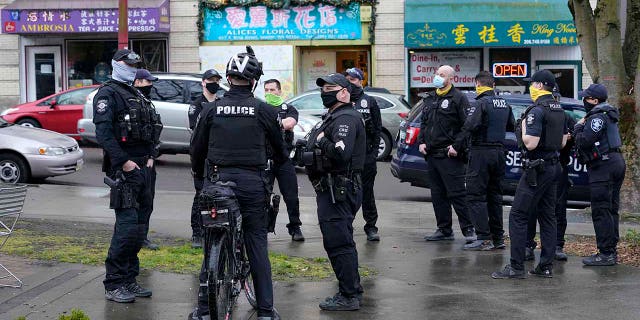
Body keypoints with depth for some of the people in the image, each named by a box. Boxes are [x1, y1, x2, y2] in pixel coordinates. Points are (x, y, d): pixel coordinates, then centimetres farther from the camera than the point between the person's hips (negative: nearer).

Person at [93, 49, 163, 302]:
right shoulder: (107, 94, -6)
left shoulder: (136, 96, 21)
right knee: (127, 226, -13)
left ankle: (129, 280, 17)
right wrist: (124, 162, -19)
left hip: (144, 168, 9)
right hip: (124, 169, -9)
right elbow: (103, 132, -16)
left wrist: (151, 156, 7)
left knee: (140, 226, 10)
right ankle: (113, 285, -8)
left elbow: (152, 128, 22)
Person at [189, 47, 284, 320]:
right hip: (253, 183, -1)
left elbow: (197, 148, 9)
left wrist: (198, 175, 27)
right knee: (256, 244, 5)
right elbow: (280, 151, 10)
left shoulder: (211, 109, 1)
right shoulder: (265, 111, -2)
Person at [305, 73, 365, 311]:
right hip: (332, 190, 11)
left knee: (338, 242, -10)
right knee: (340, 242, 17)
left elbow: (341, 153, -28)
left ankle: (348, 297, -8)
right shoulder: (333, 117, 20)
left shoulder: (346, 119, -15)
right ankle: (353, 290, 25)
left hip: (338, 191, -11)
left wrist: (321, 141, -16)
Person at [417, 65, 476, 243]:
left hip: (449, 155, -8)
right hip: (431, 154, 8)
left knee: (457, 194, -8)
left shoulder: (458, 98, -6)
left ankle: (469, 229, -4)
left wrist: (457, 146, -17)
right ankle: (444, 230, 19)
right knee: (437, 194, 11)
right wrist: (422, 142, 10)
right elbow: (424, 123, 25)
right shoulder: (429, 99, 17)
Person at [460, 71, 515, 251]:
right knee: (495, 195, 14)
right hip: (499, 151, 7)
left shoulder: (480, 103, -12)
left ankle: (484, 239, -10)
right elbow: (511, 127, 22)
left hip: (481, 152, -7)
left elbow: (469, 127, -23)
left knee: (475, 196, -4)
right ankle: (498, 237, 15)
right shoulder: (504, 104, 12)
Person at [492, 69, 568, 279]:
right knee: (547, 216, 11)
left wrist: (523, 128, -6)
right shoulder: (559, 109, 12)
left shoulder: (537, 110, -16)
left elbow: (530, 144, -22)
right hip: (554, 166, 9)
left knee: (518, 215, -6)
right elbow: (563, 142, 19)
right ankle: (546, 266, 12)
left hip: (537, 169, -9)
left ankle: (516, 267, -10)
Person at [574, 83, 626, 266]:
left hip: (603, 167, -11)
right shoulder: (609, 115, 19)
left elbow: (584, 142, -20)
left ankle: (606, 253, -10)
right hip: (616, 162, 11)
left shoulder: (597, 117, -14)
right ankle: (611, 250, 18)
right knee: (611, 210, 13)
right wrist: (583, 127, 10)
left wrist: (579, 127, -3)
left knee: (601, 211, -9)